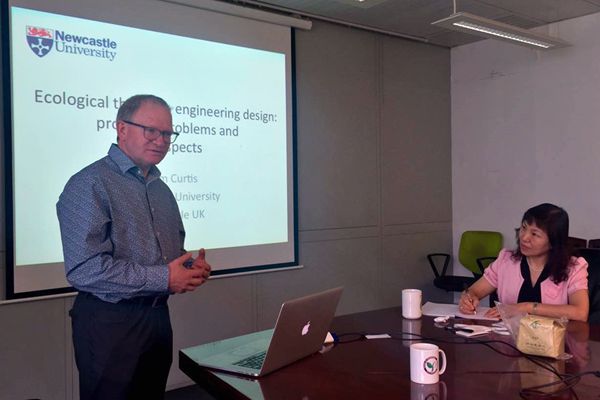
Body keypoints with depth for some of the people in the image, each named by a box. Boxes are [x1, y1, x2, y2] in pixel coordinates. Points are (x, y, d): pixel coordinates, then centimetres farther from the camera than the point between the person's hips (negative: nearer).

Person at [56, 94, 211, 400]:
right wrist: (163, 279, -20)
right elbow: (84, 270, -24)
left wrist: (191, 268, -2)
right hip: (110, 322, -7)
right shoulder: (90, 185, -14)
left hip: (159, 317, 8)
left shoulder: (161, 189, 12)